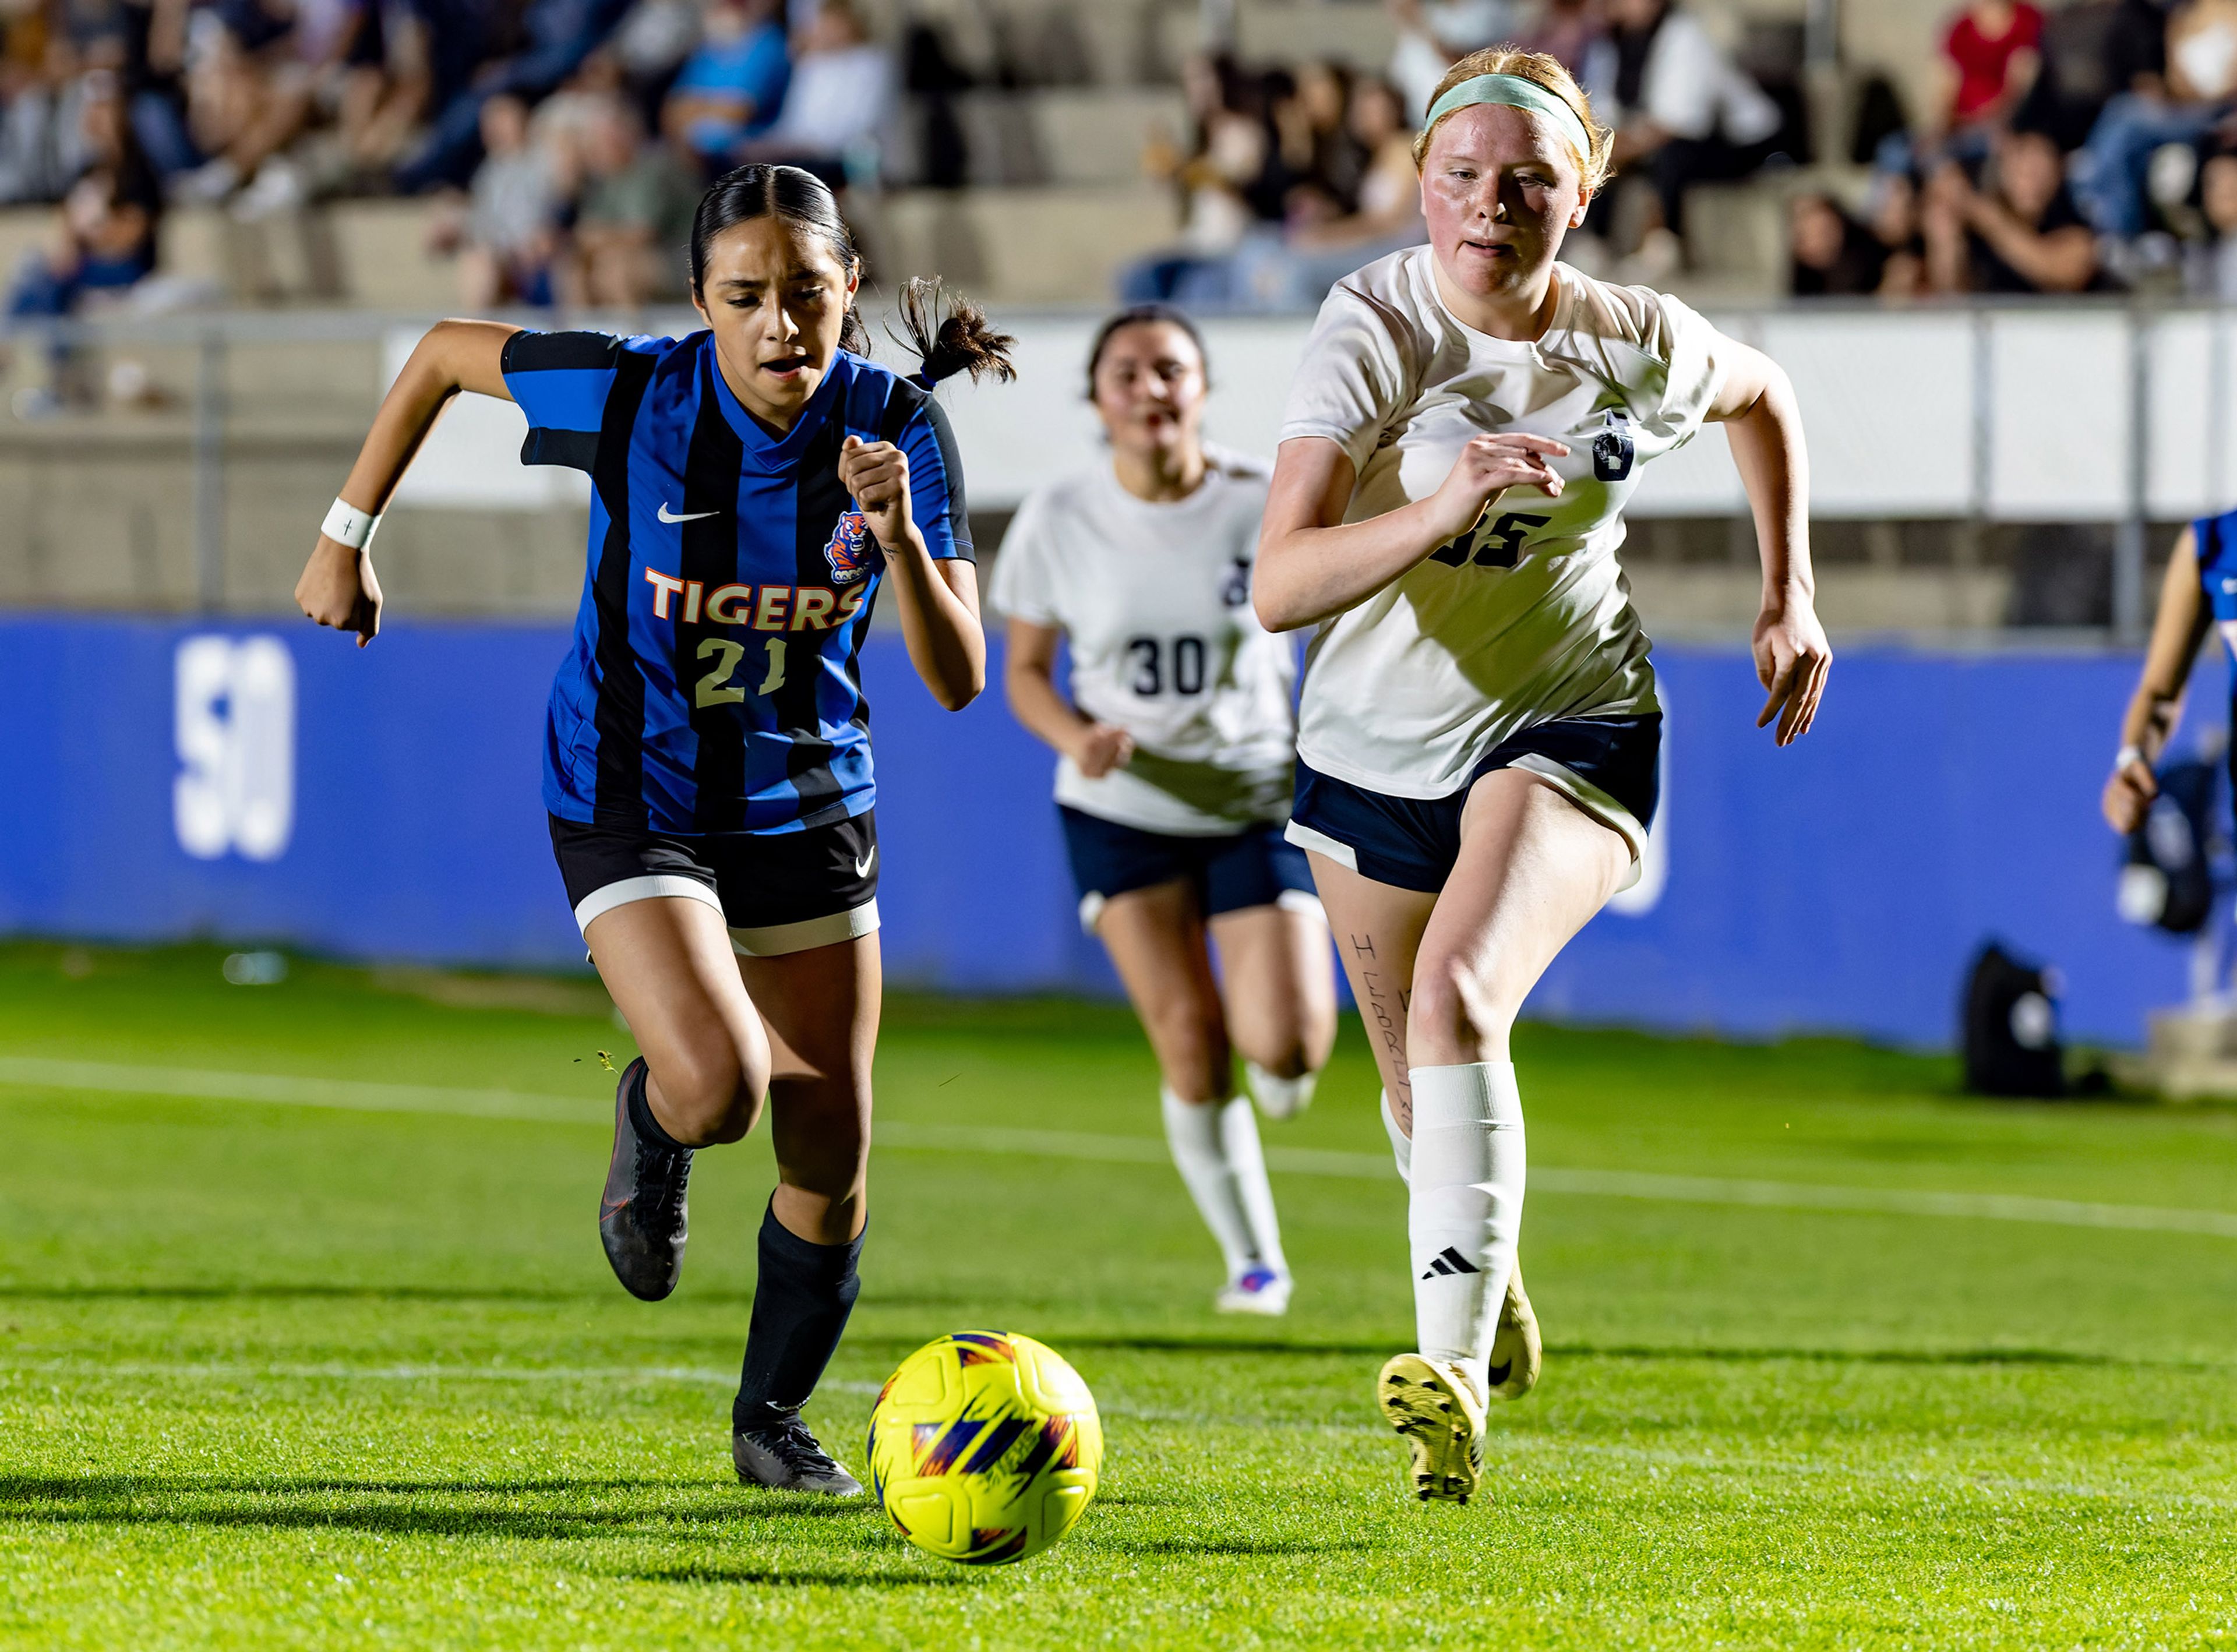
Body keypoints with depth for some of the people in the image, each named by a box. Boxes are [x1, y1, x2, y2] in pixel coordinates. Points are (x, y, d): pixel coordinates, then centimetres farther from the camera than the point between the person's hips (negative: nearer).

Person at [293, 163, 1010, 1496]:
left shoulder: (899, 429, -14)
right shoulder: (632, 396, -19)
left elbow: (958, 680, -17)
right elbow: (445, 353, 0)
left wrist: (900, 539, -34)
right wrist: (348, 535, 5)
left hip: (809, 810, 3)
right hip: (632, 803, -3)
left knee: (832, 1154, 4)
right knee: (720, 1085, -25)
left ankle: (772, 1417, 29)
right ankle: (653, 1126, 14)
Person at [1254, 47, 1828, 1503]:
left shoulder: (1643, 348, -13)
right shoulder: (1373, 327, -20)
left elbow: (1763, 396, 14)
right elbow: (1280, 587, -30)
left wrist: (1790, 597, 11)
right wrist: (1441, 506, -44)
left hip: (1568, 736, -2)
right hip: (1372, 748, 2)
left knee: (1457, 998, -29)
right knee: (1418, 1079, 17)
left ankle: (1453, 1373, -34)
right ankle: (1488, 1288, 51)